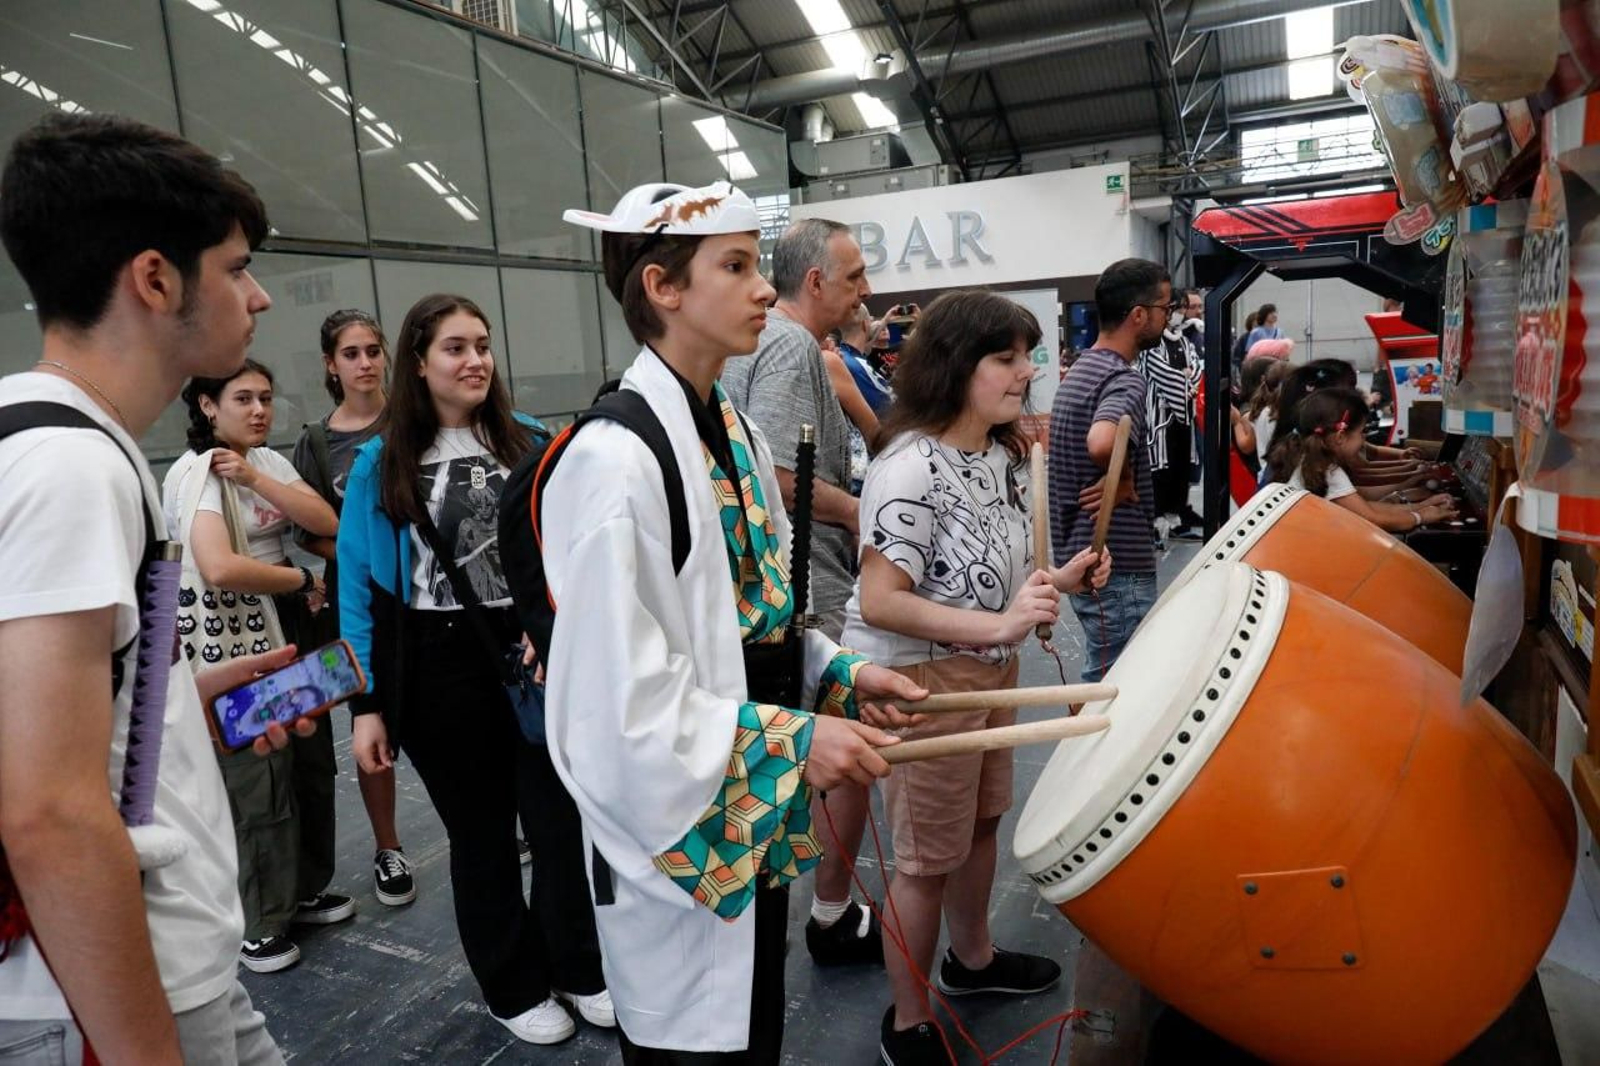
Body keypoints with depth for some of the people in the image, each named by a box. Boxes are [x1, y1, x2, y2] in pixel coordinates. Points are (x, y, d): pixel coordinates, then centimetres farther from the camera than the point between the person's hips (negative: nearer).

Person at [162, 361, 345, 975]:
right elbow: (220, 569, -30)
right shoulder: (194, 473, -16)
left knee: (310, 759, 14)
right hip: (228, 645, -7)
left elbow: (327, 524, -5)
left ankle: (304, 890, 33)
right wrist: (305, 581, -16)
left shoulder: (268, 461, 8)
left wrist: (254, 478, -15)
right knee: (257, 776, 2)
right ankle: (259, 925, 20)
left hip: (287, 630, 7)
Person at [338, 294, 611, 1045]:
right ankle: (515, 988, 34)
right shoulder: (381, 461, -3)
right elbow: (358, 584, -2)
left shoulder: (529, 442, 1)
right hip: (440, 668, -1)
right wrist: (366, 703, -6)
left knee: (560, 816, 9)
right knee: (480, 833, 14)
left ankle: (580, 969, 33)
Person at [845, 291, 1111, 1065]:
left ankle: (972, 958, 50)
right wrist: (1000, 625, -32)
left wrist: (1060, 579, -1)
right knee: (928, 855, 5)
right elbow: (878, 602, -29)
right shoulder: (910, 466, -24)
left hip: (989, 669, 9)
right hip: (919, 679, -9)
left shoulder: (1004, 455, 5)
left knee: (982, 820, 24)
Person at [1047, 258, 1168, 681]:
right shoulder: (1124, 380, -19)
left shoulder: (1079, 370, 12)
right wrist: (1123, 478, -21)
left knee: (1104, 677, 21)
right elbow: (1102, 442, -40)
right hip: (1118, 567, -10)